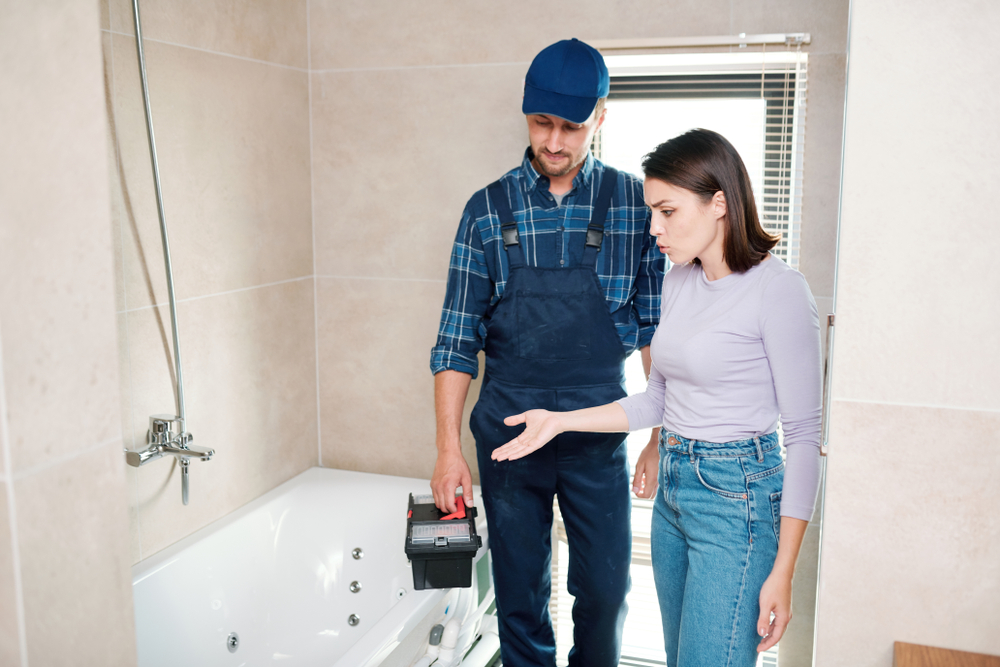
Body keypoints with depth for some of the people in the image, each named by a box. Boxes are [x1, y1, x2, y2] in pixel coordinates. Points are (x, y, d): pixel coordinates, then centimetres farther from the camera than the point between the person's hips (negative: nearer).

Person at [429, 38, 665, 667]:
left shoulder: (635, 203, -1)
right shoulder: (488, 209, -1)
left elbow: (656, 324, 2)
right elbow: (458, 336, -1)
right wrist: (449, 448, -6)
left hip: (599, 432, 0)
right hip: (508, 431, 0)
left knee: (606, 591, 10)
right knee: (520, 596, 12)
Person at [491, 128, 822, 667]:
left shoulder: (778, 290, -16)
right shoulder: (678, 282, 7)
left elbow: (803, 435, -14)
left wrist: (782, 573, -14)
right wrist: (559, 420, 5)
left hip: (737, 499, -7)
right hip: (672, 490, 8)